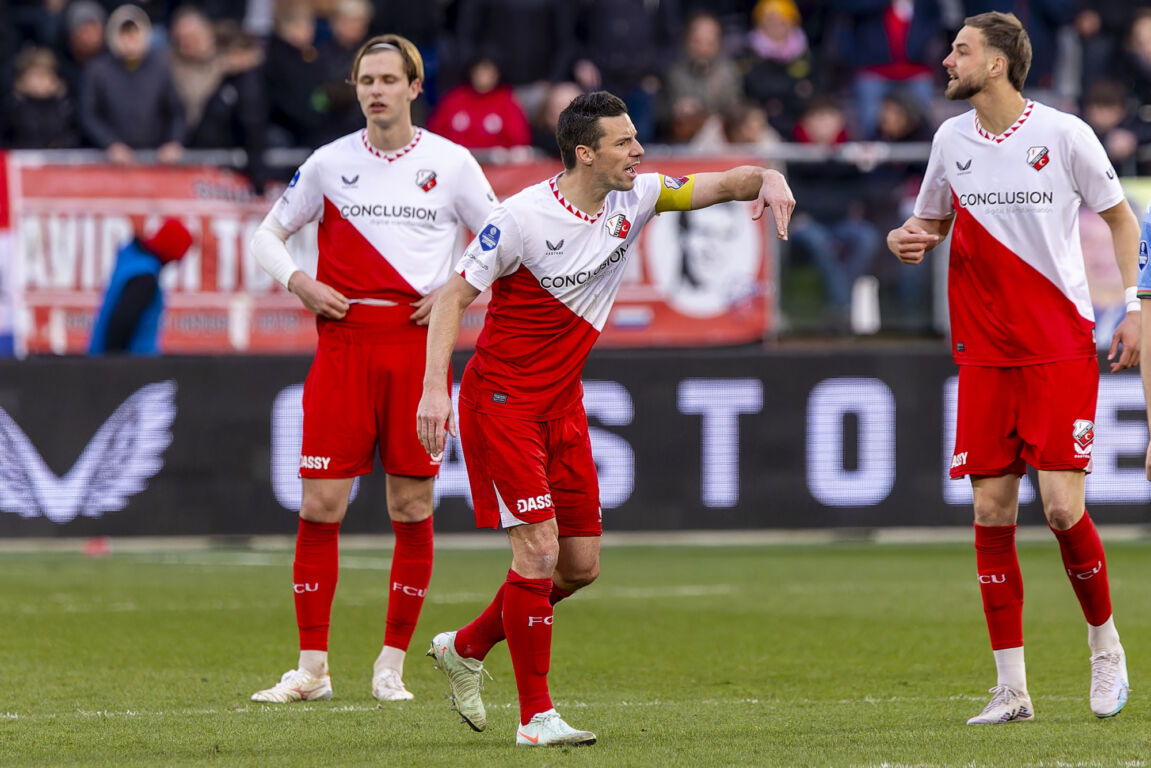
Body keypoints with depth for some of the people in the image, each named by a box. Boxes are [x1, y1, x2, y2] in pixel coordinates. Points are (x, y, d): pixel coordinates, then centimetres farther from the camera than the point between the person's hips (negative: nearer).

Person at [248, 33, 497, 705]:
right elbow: (269, 234, 17)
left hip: (419, 342, -1)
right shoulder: (330, 163, 7)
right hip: (343, 340, 1)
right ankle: (312, 668, 2)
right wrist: (298, 283, -1)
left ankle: (393, 666, 10)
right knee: (320, 504, -5)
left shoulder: (452, 163, 4)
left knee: (412, 508, 0)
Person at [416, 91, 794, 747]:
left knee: (581, 565, 7)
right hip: (502, 402, -7)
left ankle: (466, 649, 27)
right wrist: (435, 387, -22)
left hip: (562, 405, 7)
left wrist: (767, 179, -21)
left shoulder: (635, 199, 0)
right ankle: (535, 716, -6)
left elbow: (718, 184, 3)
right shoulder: (523, 217, -17)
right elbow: (456, 295, -12)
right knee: (539, 549, -14)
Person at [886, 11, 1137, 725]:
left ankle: (1106, 644, 14)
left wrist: (1134, 308, -3)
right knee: (991, 513, -2)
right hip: (985, 356, 4)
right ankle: (1011, 688, 4)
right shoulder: (952, 140, 6)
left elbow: (1122, 218, 5)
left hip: (1063, 347, -4)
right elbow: (934, 222, 22)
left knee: (1063, 508, -12)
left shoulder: (1064, 134, -6)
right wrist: (907, 238, -1)